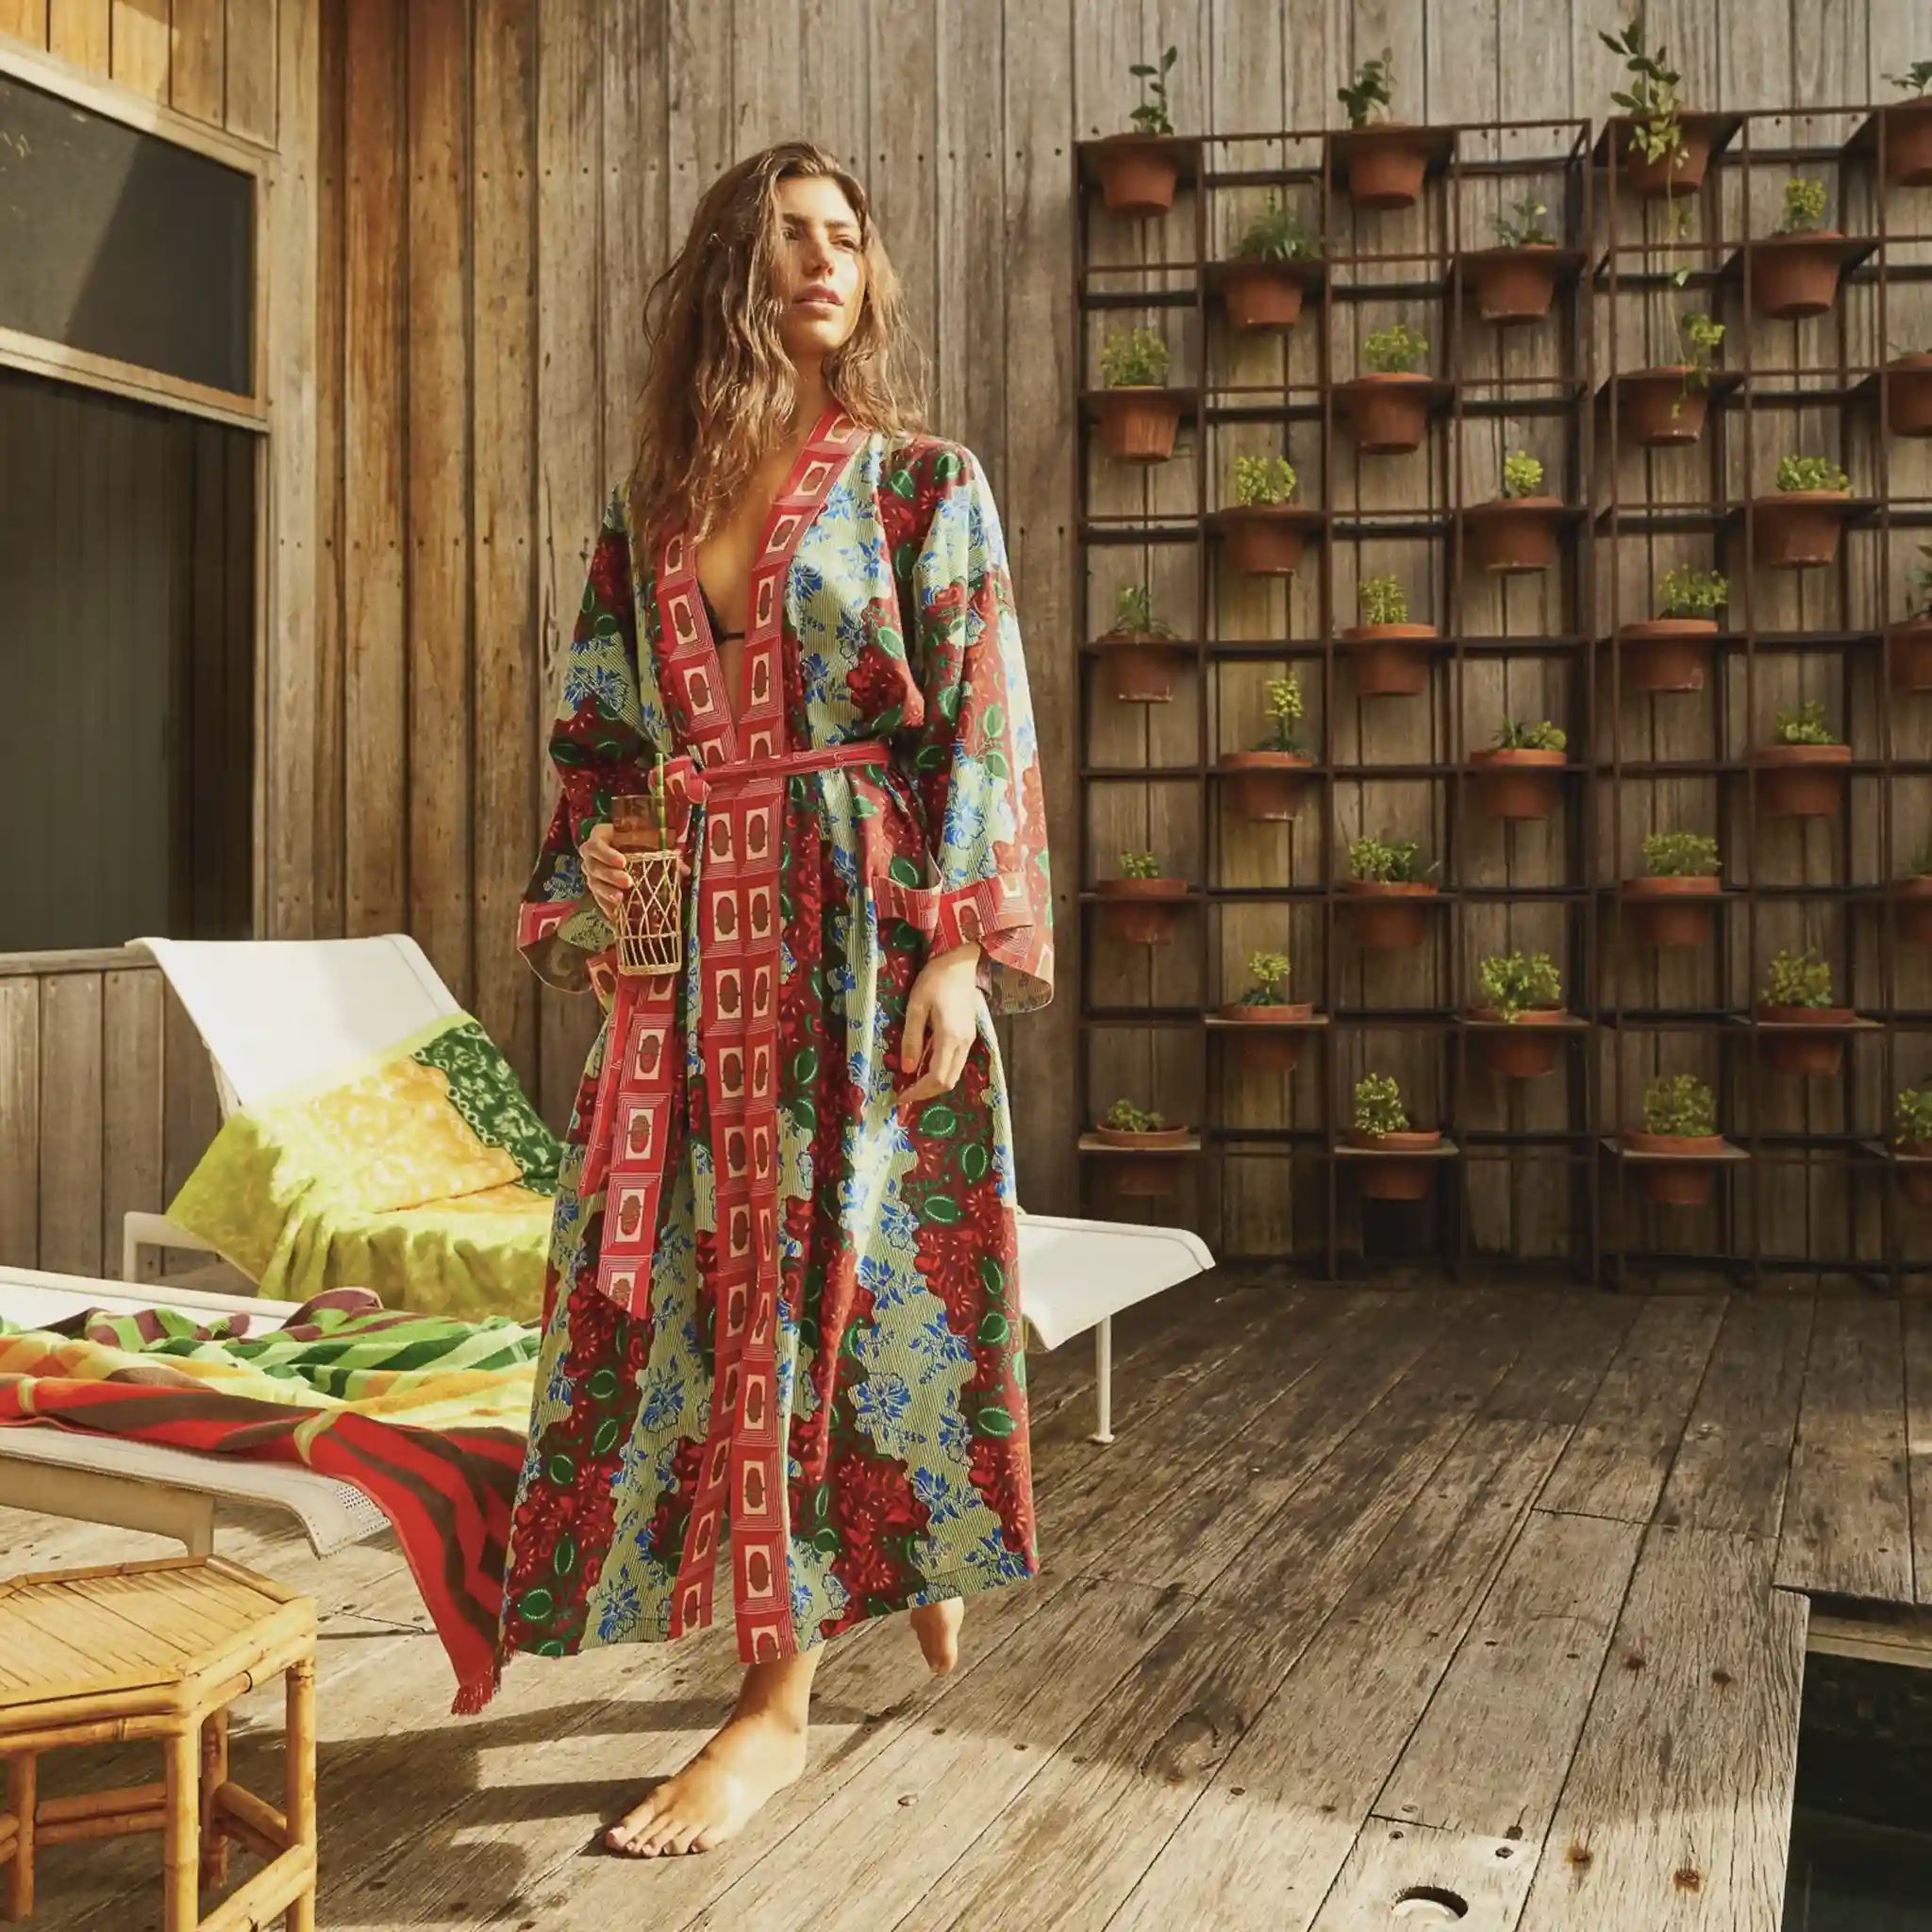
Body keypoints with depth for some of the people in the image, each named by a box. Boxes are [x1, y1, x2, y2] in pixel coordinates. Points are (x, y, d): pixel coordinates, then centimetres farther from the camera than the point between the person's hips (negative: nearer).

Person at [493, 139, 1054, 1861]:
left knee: (834, 1271, -4)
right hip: (691, 940, 5)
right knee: (683, 1276, 6)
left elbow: (983, 731, -5)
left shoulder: (925, 481, 3)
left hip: (861, 927, -4)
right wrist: (594, 905, 3)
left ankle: (780, 1701, 7)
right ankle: (907, 1566, 26)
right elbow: (603, 741, 16)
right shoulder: (652, 507, 14)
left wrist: (960, 950, -14)